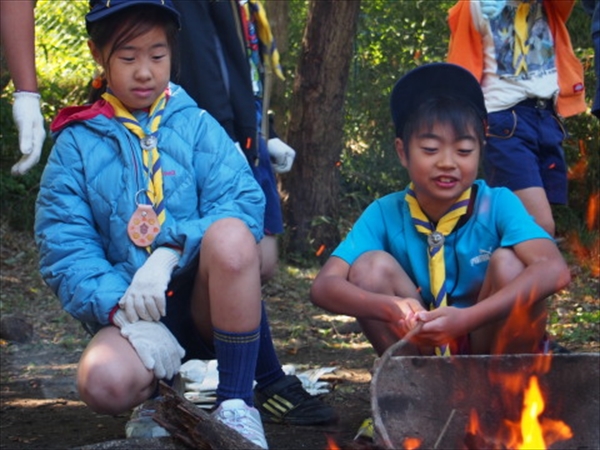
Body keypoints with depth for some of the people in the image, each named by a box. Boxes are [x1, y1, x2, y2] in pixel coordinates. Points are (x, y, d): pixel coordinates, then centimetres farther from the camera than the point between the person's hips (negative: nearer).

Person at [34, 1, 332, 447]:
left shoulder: (196, 125, 5)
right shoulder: (77, 143, 5)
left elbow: (244, 201, -10)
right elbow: (64, 248, -4)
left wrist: (171, 253, -25)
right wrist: (122, 312, -19)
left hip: (209, 301, 0)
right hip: (135, 313, 0)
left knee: (230, 235, -32)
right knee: (105, 382, -33)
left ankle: (237, 403, -18)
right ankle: (159, 392, 7)